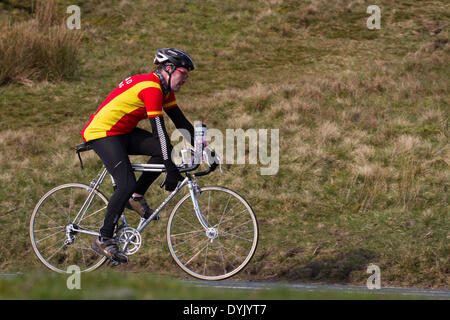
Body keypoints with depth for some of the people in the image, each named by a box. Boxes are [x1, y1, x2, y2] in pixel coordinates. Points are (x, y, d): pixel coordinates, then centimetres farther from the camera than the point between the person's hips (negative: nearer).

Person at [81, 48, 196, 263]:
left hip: (122, 132, 10)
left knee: (166, 151, -5)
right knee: (126, 184, -20)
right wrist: (172, 172, -26)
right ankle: (104, 240, -12)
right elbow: (159, 131, -26)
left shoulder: (164, 89, 6)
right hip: (101, 133, -10)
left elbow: (181, 122, 11)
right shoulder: (151, 88, -24)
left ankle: (136, 196, 5)